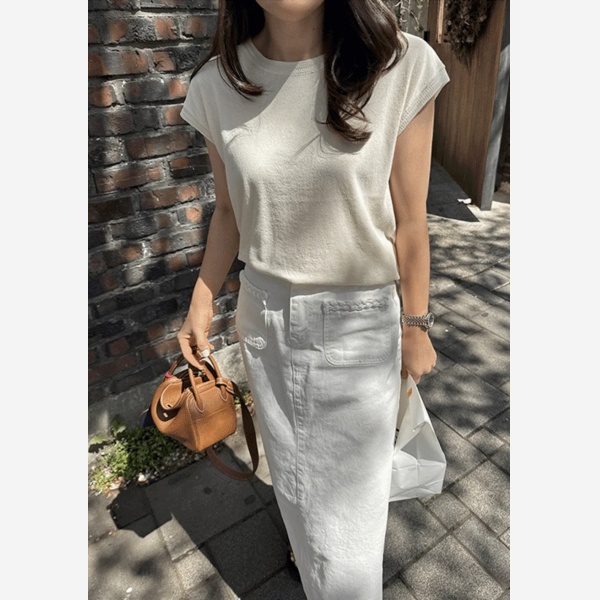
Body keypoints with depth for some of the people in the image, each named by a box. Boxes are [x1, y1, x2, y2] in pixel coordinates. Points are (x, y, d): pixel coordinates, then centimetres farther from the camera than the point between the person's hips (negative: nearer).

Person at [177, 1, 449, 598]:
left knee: (349, 485, 13)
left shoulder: (402, 67, -14)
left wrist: (415, 327, -1)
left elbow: (409, 223, -9)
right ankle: (305, 544, 59)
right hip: (264, 314, 4)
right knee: (290, 464, 25)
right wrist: (201, 302, 6)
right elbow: (230, 211, 5)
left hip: (360, 321, -3)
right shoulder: (218, 83, -5)